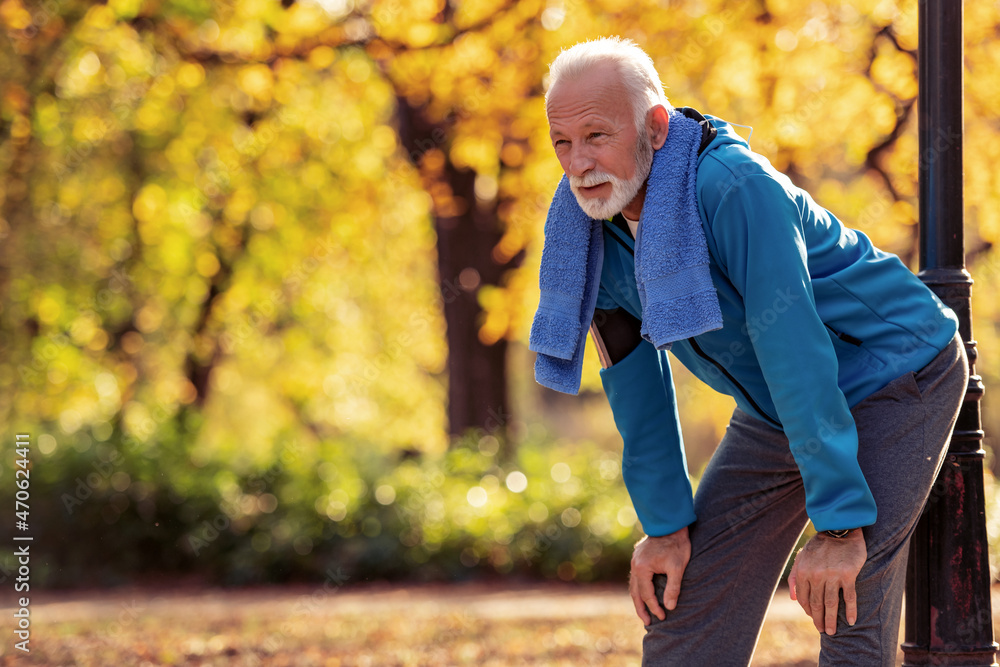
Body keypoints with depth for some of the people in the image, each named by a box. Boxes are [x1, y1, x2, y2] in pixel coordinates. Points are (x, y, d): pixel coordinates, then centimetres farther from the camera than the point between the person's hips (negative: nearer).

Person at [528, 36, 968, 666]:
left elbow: (795, 352, -34)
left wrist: (839, 524, -34)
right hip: (774, 412, 7)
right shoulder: (586, 224, -10)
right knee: (683, 602, 2)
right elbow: (635, 377, -2)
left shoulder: (734, 185, -32)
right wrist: (665, 524, -4)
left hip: (897, 377, -7)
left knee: (848, 615, -21)